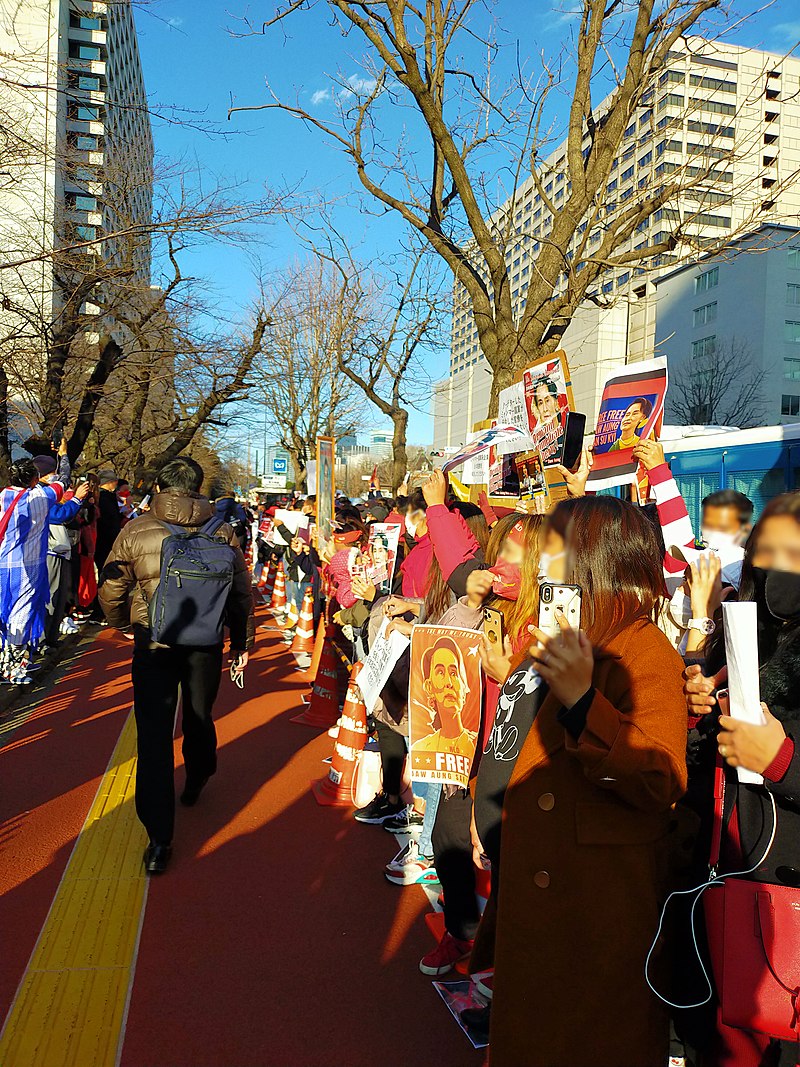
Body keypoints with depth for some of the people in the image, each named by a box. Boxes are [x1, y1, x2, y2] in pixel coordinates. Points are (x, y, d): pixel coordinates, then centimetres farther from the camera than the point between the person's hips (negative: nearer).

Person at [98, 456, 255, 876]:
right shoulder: (221, 532, -2)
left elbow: (111, 589, 0)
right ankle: (195, 784, 49)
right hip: (206, 645, 2)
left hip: (153, 645, -2)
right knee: (199, 719, 24)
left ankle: (159, 837, 1)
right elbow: (242, 592, 2)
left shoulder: (135, 531, -6)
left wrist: (123, 622, 21)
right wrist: (241, 643, 14)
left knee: (154, 735, 3)